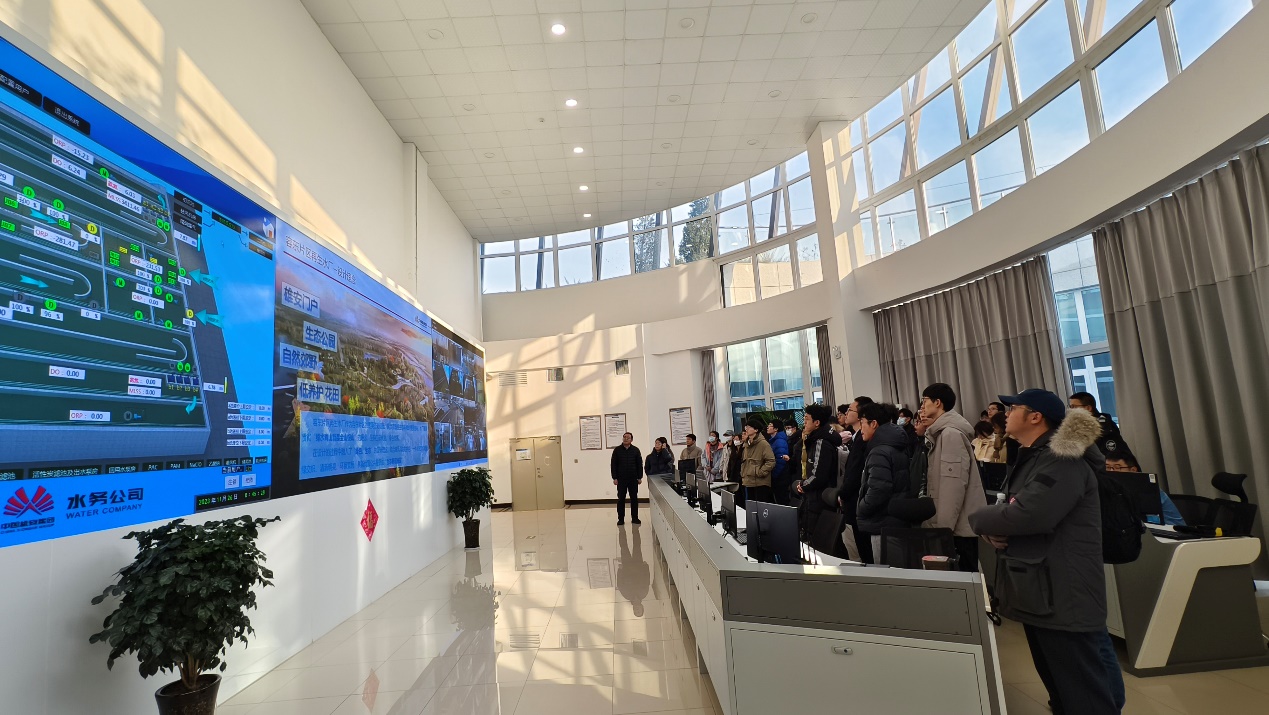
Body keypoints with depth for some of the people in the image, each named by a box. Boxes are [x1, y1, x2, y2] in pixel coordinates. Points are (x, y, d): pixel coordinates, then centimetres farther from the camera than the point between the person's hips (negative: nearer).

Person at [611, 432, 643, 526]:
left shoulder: (635, 450, 2)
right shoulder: (617, 450, 0)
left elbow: (639, 464, 5)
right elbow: (614, 465, 1)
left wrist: (640, 477, 1)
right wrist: (614, 478, -4)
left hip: (633, 479, 1)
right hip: (621, 479, -1)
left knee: (634, 499, 6)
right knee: (621, 499, 3)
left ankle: (635, 517, 16)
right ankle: (621, 519, 11)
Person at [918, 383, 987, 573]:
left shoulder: (951, 433, -16)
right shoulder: (942, 433, 14)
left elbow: (954, 483, -21)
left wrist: (943, 527, -20)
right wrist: (940, 524, 15)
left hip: (958, 525, -9)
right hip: (957, 523, 9)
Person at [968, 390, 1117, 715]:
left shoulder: (1063, 460, -18)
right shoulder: (1030, 459, 14)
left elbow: (1026, 515, -30)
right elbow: (1010, 510, 15)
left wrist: (980, 519, -12)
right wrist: (994, 529, -7)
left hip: (1064, 599, -10)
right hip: (1038, 594, 10)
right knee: (1059, 689, 22)